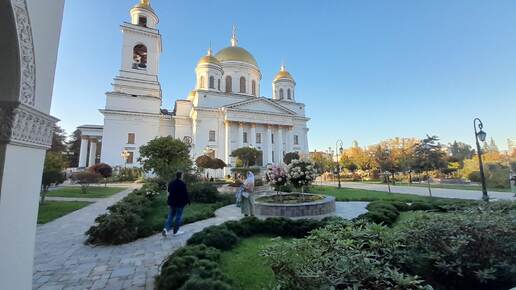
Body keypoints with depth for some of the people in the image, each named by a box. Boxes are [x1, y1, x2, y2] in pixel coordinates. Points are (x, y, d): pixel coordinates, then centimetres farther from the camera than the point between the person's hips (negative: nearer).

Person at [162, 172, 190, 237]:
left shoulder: (171, 183, 5)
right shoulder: (182, 184, -16)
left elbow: (169, 192, 15)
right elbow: (185, 194, -13)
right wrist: (188, 201, -1)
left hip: (171, 202, 6)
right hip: (180, 203, -6)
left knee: (170, 216, 14)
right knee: (178, 217, 6)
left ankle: (166, 229, -3)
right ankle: (175, 231, 14)